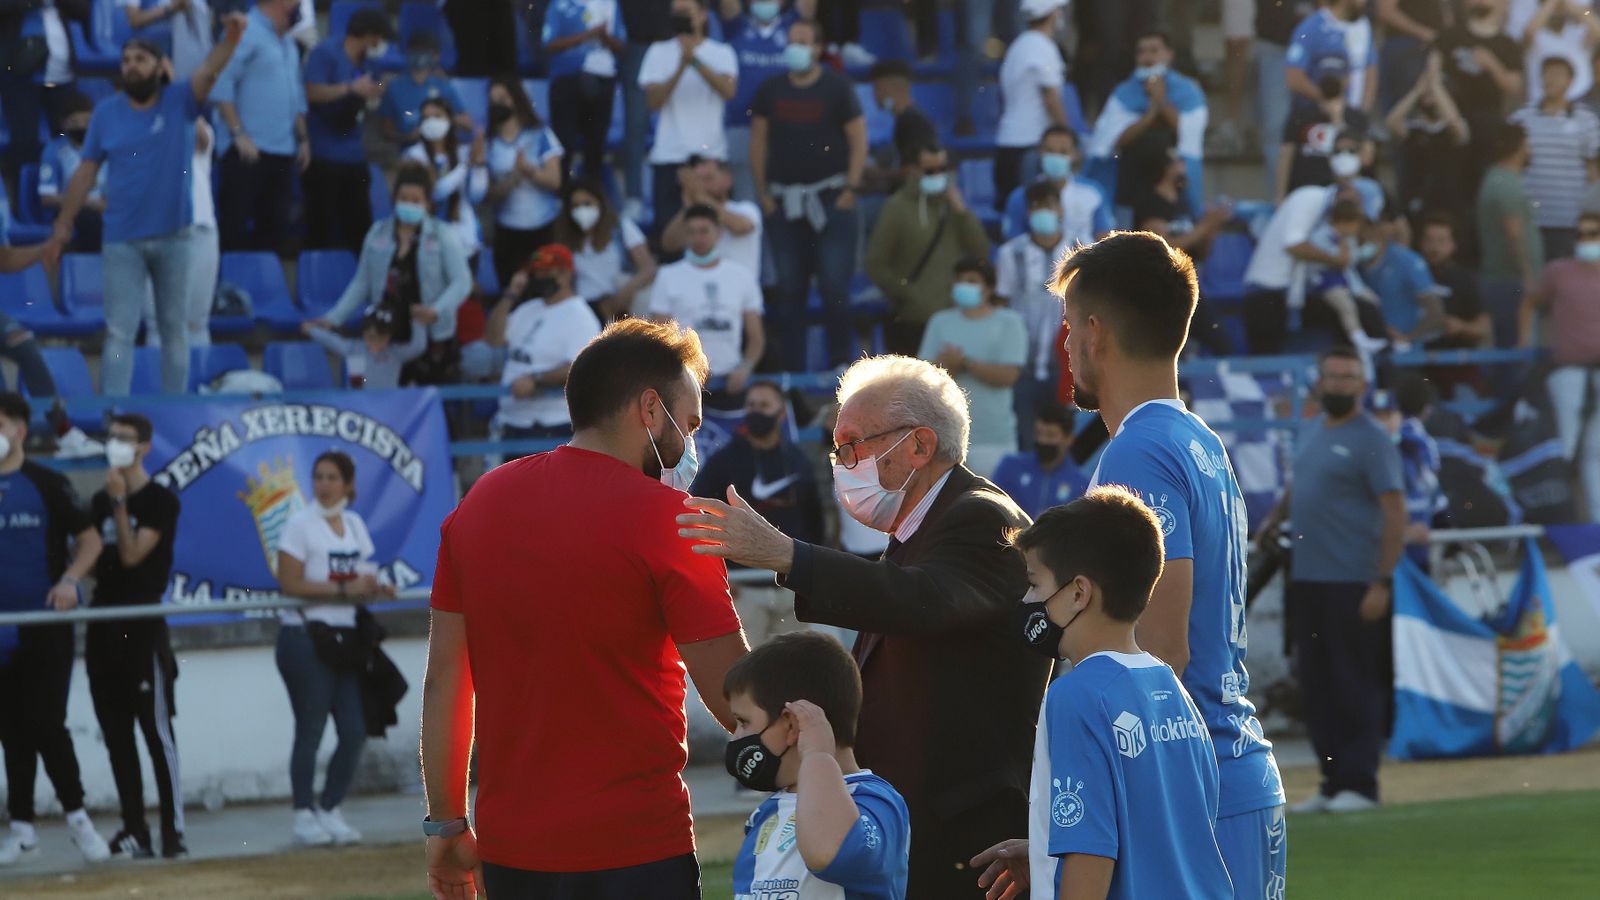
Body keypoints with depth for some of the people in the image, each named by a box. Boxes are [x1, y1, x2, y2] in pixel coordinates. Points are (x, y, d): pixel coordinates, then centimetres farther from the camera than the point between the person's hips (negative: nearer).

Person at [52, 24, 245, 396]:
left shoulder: (179, 101, -3)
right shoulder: (106, 113, 0)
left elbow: (209, 72, -21)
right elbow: (86, 172, 5)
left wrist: (230, 39, -41)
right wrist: (63, 223, 5)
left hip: (175, 237, 0)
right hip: (122, 240, 0)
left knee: (175, 328, 11)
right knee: (120, 331, -3)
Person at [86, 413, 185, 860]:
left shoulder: (160, 501, -4)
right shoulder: (100, 501, 15)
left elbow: (131, 554, -14)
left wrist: (119, 502, -15)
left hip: (143, 626, -7)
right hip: (103, 625, 7)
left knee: (157, 731, -9)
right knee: (116, 735, 6)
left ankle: (174, 831, -10)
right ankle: (134, 832, 9)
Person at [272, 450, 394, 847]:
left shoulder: (354, 524, 13)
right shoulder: (301, 525, -7)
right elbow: (290, 583, -16)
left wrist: (375, 588, -2)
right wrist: (346, 590, -21)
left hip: (345, 635, 6)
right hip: (305, 637, -6)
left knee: (354, 732, 3)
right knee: (310, 731, -3)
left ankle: (330, 812, 15)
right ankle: (305, 816, 6)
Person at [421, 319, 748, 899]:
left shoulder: (482, 501, 6)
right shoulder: (666, 516, -10)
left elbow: (444, 680, 9)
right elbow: (734, 695, -12)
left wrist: (447, 826, 15)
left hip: (508, 849, 6)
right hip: (635, 851, -6)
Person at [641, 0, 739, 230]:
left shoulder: (721, 53, 6)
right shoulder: (659, 52, 8)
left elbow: (728, 90, -13)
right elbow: (654, 101, -4)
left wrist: (696, 61, -22)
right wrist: (681, 67, -15)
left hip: (711, 153, -1)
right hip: (668, 157, 1)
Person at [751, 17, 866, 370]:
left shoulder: (837, 88, 1)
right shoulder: (770, 91, 9)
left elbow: (858, 139, 0)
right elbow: (758, 142, 11)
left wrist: (851, 188, -8)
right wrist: (762, 192, 2)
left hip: (830, 199, -3)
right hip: (784, 201, 3)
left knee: (834, 285, -9)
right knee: (788, 288, 2)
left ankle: (840, 362, -2)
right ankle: (791, 365, 7)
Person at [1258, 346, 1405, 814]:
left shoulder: (1372, 440, -9)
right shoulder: (1310, 431, 14)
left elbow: (1395, 513, -13)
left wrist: (1382, 583, -19)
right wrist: (1275, 518, 16)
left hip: (1352, 583, -8)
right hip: (1306, 579, 8)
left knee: (1354, 684, -6)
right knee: (1316, 684, 10)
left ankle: (1359, 785, -1)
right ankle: (1332, 783, 16)